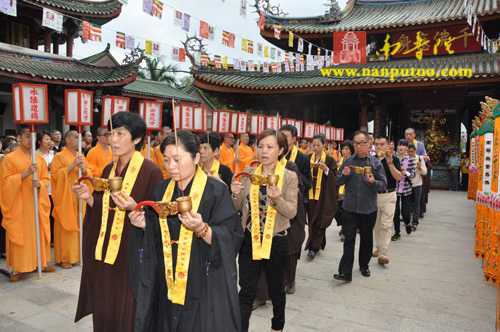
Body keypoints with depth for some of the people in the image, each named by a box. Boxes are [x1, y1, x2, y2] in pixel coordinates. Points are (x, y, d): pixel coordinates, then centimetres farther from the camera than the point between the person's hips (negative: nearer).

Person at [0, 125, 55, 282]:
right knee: (18, 234, 0)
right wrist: (26, 173, -20)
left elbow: (46, 179, 10)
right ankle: (16, 268, 10)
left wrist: (40, 183, -12)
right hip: (18, 204, -3)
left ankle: (41, 262, 20)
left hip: (37, 203, 4)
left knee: (39, 233, 8)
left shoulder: (40, 159, 8)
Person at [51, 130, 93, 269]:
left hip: (80, 198, 5)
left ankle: (75, 254, 18)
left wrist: (84, 169, -10)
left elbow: (90, 174, 11)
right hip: (66, 198, -5)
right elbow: (55, 175, -12)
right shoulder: (59, 157, -4)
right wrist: (72, 165, -17)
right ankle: (64, 258, 9)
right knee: (66, 227, -2)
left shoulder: (81, 156, 13)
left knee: (78, 225, 6)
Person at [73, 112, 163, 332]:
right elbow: (102, 209, 13)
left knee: (127, 313, 7)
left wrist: (134, 208, -28)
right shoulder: (109, 170, 8)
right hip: (104, 254, 7)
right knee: (104, 309, 17)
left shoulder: (150, 171, -14)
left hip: (131, 255, -6)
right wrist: (89, 197, -5)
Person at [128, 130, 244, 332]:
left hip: (205, 285, -5)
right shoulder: (162, 190, 4)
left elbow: (231, 239, -17)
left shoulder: (215, 190, -13)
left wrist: (202, 229, -32)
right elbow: (157, 234, 11)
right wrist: (144, 224, -8)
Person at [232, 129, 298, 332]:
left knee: (276, 289, 18)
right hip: (250, 239, 1)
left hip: (276, 241, -1)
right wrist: (235, 195, -15)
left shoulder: (289, 177, -5)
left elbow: (291, 212, -11)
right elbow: (237, 208, 6)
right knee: (246, 292, -1)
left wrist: (277, 200, -29)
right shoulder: (249, 174, 2)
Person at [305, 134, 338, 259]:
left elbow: (335, 177, -3)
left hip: (324, 195, -3)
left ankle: (313, 247, 3)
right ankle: (318, 243, 26)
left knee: (319, 221, -2)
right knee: (312, 220, 8)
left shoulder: (329, 159, -2)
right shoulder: (308, 158, 7)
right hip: (311, 193, 4)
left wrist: (326, 169, -19)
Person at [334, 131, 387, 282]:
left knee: (366, 238, 14)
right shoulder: (347, 161, 5)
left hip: (368, 208, 0)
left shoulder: (375, 163, 1)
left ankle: (364, 266, 34)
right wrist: (344, 175, -13)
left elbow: (384, 184, -1)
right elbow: (338, 182, 8)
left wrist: (373, 182, -21)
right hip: (349, 207, 0)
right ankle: (345, 272, -1)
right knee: (349, 239, -3)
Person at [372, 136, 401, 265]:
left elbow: (398, 177, -13)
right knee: (376, 224, 12)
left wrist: (390, 163, -22)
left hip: (388, 195, -4)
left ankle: (383, 254, -7)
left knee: (386, 225, -9)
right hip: (374, 195, 4)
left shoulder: (394, 159, -2)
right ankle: (379, 247, 28)